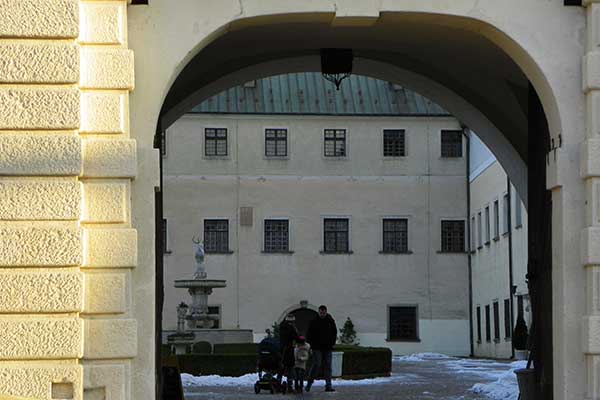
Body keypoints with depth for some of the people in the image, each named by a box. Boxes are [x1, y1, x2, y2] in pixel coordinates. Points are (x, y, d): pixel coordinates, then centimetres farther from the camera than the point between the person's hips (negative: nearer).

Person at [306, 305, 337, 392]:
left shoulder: (331, 321, 8)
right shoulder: (314, 322, 0)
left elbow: (334, 333, 17)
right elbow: (309, 335, 4)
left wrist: (332, 343, 7)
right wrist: (312, 344, -5)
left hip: (327, 348, 3)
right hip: (317, 348, -3)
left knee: (328, 366, 2)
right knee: (316, 365, -12)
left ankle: (328, 385, 2)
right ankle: (309, 383, -2)